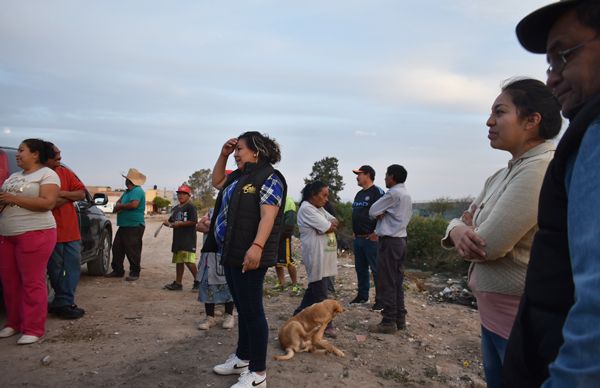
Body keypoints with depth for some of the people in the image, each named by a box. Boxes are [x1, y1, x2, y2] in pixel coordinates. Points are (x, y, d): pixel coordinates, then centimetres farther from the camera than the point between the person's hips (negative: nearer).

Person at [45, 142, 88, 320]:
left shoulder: (65, 172, 10)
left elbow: (82, 193, 6)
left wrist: (61, 194, -10)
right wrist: (69, 197, -7)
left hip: (71, 229, 6)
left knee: (74, 266, 5)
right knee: (56, 268, 3)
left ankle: (63, 303, 13)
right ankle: (64, 303, 14)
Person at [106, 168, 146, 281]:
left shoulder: (137, 191, -14)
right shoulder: (127, 191, 19)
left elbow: (134, 204, -27)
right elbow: (119, 201, 20)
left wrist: (120, 206, -10)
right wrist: (118, 205, -5)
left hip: (134, 226, -10)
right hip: (124, 225, 10)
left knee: (132, 250, -5)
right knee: (117, 248, 12)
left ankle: (135, 273, 4)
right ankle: (118, 270, 22)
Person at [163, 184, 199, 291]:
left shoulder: (191, 207, -7)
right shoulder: (175, 208, 19)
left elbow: (193, 221, -17)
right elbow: (172, 221, 23)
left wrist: (180, 224, -16)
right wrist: (167, 223, 1)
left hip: (188, 239, -8)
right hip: (177, 238, 9)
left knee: (189, 261, -13)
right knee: (178, 261, 12)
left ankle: (197, 281, 1)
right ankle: (178, 283, 19)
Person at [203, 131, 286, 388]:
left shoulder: (269, 178, -10)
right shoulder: (239, 177, 17)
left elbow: (268, 216, -20)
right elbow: (216, 182, 33)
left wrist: (256, 247, -32)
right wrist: (223, 154, 19)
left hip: (249, 255, -9)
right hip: (231, 253, 9)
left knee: (252, 311, -4)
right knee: (243, 309, 18)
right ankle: (242, 358, 32)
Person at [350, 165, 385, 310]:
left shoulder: (377, 192, -11)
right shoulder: (359, 194, 17)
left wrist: (377, 233, -19)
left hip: (371, 238, -9)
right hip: (358, 238, 9)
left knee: (376, 269, -4)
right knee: (360, 268, 15)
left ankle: (380, 300, 4)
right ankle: (362, 295, 27)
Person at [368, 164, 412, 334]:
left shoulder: (393, 193, -15)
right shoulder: (406, 194, 14)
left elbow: (372, 212, -12)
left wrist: (380, 213, 9)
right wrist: (384, 213, -3)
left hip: (389, 242, -9)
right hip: (401, 239, 9)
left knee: (387, 283, -3)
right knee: (397, 282, 13)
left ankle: (389, 322, 1)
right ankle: (400, 319, 18)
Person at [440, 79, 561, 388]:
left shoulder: (542, 168, -19)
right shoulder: (501, 176, 10)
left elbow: (490, 245, -25)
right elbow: (464, 221, 11)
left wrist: (463, 232, -2)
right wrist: (458, 231, -13)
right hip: (492, 314, 9)